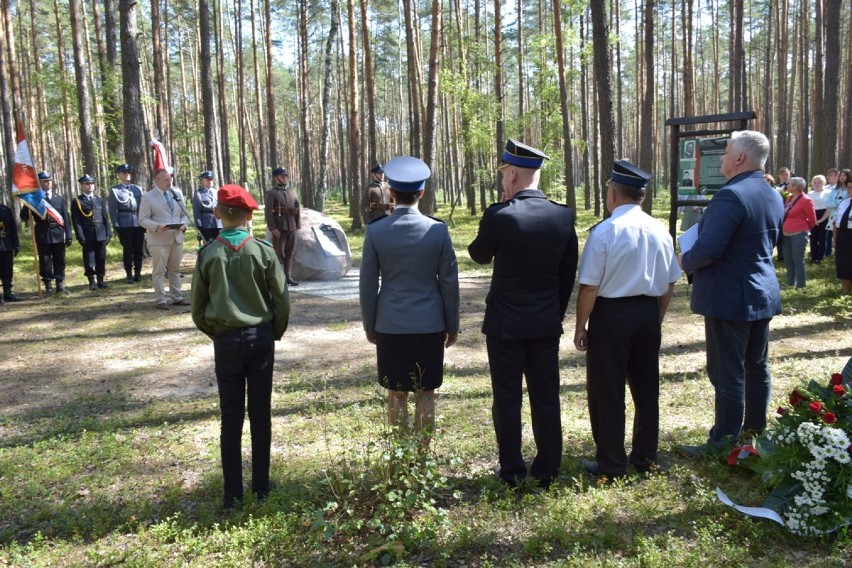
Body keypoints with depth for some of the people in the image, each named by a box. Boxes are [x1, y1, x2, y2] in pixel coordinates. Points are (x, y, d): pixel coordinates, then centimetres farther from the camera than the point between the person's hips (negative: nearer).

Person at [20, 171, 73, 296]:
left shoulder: (60, 199, 11)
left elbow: (66, 218, 8)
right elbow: (24, 217, 1)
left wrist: (69, 235, 2)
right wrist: (28, 205, -18)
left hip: (58, 235, 1)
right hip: (42, 235, -1)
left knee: (60, 261, 5)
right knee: (45, 262, 2)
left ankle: (60, 284, 13)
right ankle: (48, 287, 7)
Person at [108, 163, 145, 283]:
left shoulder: (138, 189, 13)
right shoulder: (114, 190, 5)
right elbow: (112, 209, 0)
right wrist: (115, 226, -8)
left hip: (139, 223, 3)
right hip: (124, 224, -2)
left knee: (139, 250, 5)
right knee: (128, 250, 2)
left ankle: (138, 273, 15)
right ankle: (129, 275, 10)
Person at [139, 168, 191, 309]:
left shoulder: (177, 195, 11)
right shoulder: (148, 197, -3)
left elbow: (184, 214, 15)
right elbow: (143, 219, -7)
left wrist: (183, 224, -6)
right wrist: (157, 226, -23)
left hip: (177, 238, 5)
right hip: (159, 240, -5)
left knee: (175, 269, 12)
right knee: (159, 271, 0)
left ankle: (177, 297, 19)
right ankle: (161, 300, 6)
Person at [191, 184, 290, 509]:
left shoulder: (208, 254, -5)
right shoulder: (263, 251, -8)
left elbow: (198, 310, 1)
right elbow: (282, 302, -5)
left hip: (226, 341, 0)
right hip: (261, 338, 0)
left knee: (231, 418, 8)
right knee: (260, 414, 10)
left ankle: (232, 492, 15)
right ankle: (261, 486, 20)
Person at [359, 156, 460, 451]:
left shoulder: (375, 230, -7)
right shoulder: (438, 229, -8)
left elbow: (367, 284, -3)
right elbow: (449, 282, -3)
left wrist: (369, 325, 9)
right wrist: (452, 324, 8)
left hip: (390, 326, 0)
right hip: (430, 324, 0)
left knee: (396, 394, 11)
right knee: (425, 393, 10)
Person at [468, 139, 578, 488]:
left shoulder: (498, 215, -16)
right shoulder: (563, 216, -2)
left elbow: (479, 255, 3)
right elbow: (568, 273, 6)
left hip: (505, 324, -4)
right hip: (547, 323, 4)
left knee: (507, 399, 8)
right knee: (546, 398, 13)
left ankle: (511, 472, 18)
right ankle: (547, 470, 23)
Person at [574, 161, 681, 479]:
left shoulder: (605, 232, -15)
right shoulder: (660, 231, 2)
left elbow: (589, 287, -14)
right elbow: (669, 285, 8)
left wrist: (581, 326, -4)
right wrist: (657, 320, 19)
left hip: (611, 314, -6)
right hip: (648, 313, 6)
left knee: (607, 391, 5)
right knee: (646, 387, 16)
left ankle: (611, 464, 15)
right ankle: (645, 457, 29)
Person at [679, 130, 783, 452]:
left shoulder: (731, 195, -21)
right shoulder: (773, 196, 9)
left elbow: (708, 248, -26)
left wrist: (685, 261, -9)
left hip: (729, 298, -9)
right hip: (763, 295, 9)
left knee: (727, 373, -1)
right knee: (756, 367, 17)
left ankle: (724, 443, 8)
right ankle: (756, 432, 30)